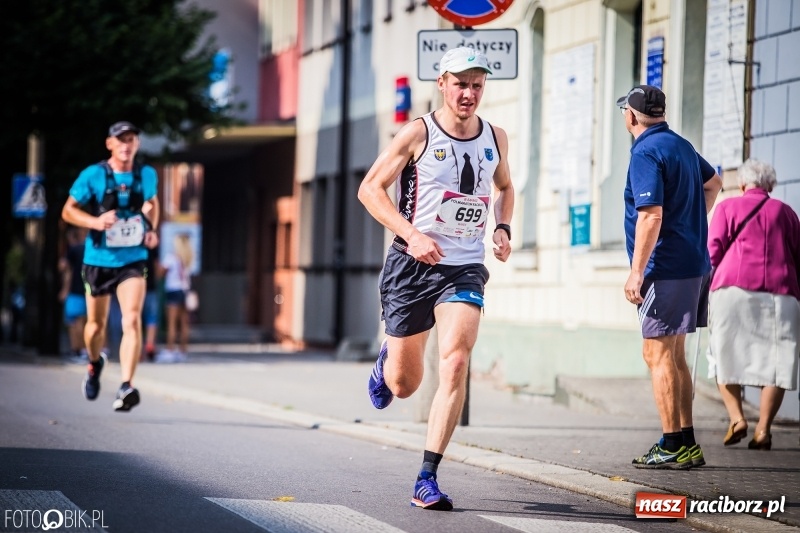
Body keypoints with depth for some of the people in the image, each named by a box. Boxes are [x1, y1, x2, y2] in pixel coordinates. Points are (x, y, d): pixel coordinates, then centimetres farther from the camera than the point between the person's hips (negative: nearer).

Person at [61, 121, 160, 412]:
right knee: (96, 324, 13)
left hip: (133, 260, 0)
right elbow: (68, 210, -2)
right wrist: (95, 221, -20)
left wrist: (152, 229, 3)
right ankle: (95, 364, 46)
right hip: (98, 260, 0)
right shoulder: (93, 175, -8)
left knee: (132, 319, -20)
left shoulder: (147, 174, 1)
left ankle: (126, 387, -25)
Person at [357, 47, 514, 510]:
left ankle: (428, 480, -17)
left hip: (466, 268, 2)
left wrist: (503, 228, 6)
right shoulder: (419, 133, -6)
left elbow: (504, 187, 26)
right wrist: (412, 234, -18)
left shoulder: (495, 138, 7)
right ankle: (385, 364, 48)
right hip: (412, 264, -2)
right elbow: (370, 188, -5)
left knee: (456, 361, -21)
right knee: (404, 383, 7)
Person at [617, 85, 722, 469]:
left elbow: (651, 215, -23)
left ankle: (674, 446, -9)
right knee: (674, 356, 15)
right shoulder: (682, 146, 15)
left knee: (658, 353, -6)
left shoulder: (646, 153, -14)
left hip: (666, 267, -9)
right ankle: (686, 444, 17)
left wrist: (636, 272, -21)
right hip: (693, 262, 9)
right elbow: (713, 182, 34)